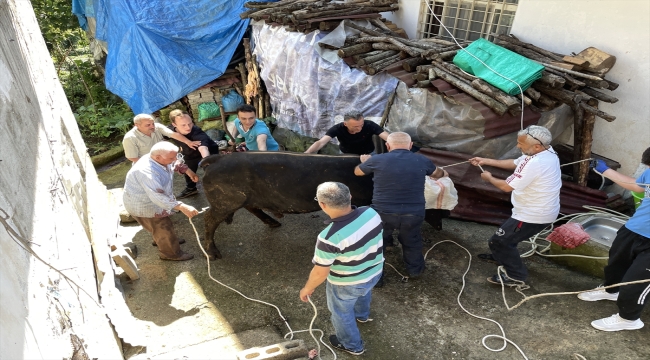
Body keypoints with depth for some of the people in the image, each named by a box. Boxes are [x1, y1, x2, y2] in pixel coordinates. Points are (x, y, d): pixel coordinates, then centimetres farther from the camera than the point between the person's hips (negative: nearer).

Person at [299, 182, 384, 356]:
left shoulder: (330, 237, -38)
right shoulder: (370, 212, -19)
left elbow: (320, 272, -26)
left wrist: (307, 289, -7)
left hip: (347, 284, -6)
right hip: (375, 271, 6)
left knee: (342, 312, 25)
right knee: (363, 292, 38)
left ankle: (352, 345, 49)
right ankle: (362, 315, 68)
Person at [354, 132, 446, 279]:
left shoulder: (377, 159, -4)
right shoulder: (422, 160, 3)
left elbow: (357, 172, 16)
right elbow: (438, 174, 26)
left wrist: (365, 161, 39)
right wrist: (443, 172, 51)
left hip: (384, 213, -1)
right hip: (414, 213, 1)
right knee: (412, 243, 28)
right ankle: (415, 271, 48)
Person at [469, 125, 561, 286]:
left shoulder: (534, 163, -34)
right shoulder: (546, 152, -1)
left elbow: (507, 186, -25)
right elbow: (514, 163, 12)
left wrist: (489, 178, -5)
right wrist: (486, 161, 9)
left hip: (534, 215, -10)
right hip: (540, 210, 10)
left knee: (498, 241, 0)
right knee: (507, 233, 29)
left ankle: (516, 275, 14)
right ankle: (501, 256, 52)